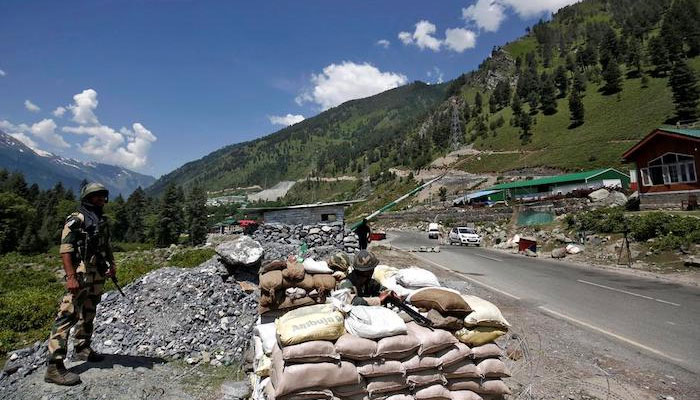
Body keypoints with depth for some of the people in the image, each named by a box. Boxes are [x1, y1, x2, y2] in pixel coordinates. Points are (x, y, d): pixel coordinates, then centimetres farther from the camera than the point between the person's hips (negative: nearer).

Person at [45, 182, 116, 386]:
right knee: (67, 316, -10)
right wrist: (70, 277, -23)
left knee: (88, 314, 19)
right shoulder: (76, 220, -9)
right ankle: (54, 367, -8)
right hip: (81, 274, -8)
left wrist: (112, 264, 5)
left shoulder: (102, 221, 15)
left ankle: (82, 349, 33)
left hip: (98, 275, 8)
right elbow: (65, 249, -16)